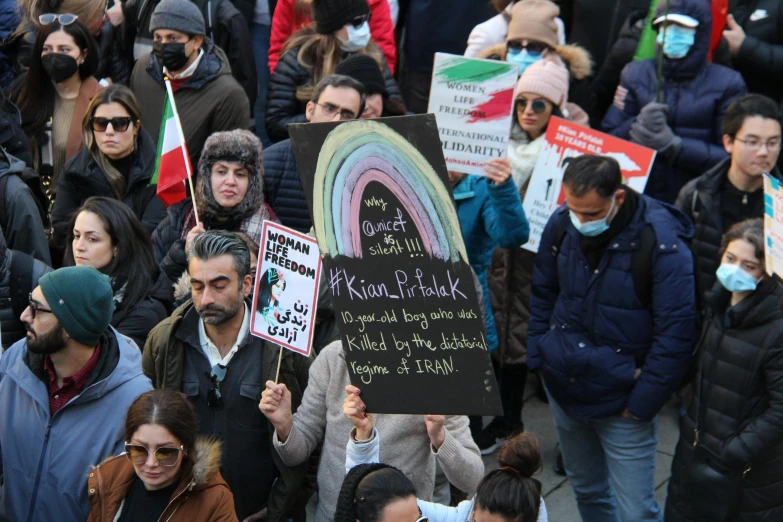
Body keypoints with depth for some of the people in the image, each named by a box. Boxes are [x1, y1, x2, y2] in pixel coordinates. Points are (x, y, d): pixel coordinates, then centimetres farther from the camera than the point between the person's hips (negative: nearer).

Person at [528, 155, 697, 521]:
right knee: (586, 491, 21)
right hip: (563, 388, 5)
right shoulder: (561, 225, -4)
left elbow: (676, 331, -17)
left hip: (622, 402, -5)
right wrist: (536, 358, 4)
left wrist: (642, 403, -14)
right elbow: (541, 295, 11)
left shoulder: (661, 243, -20)